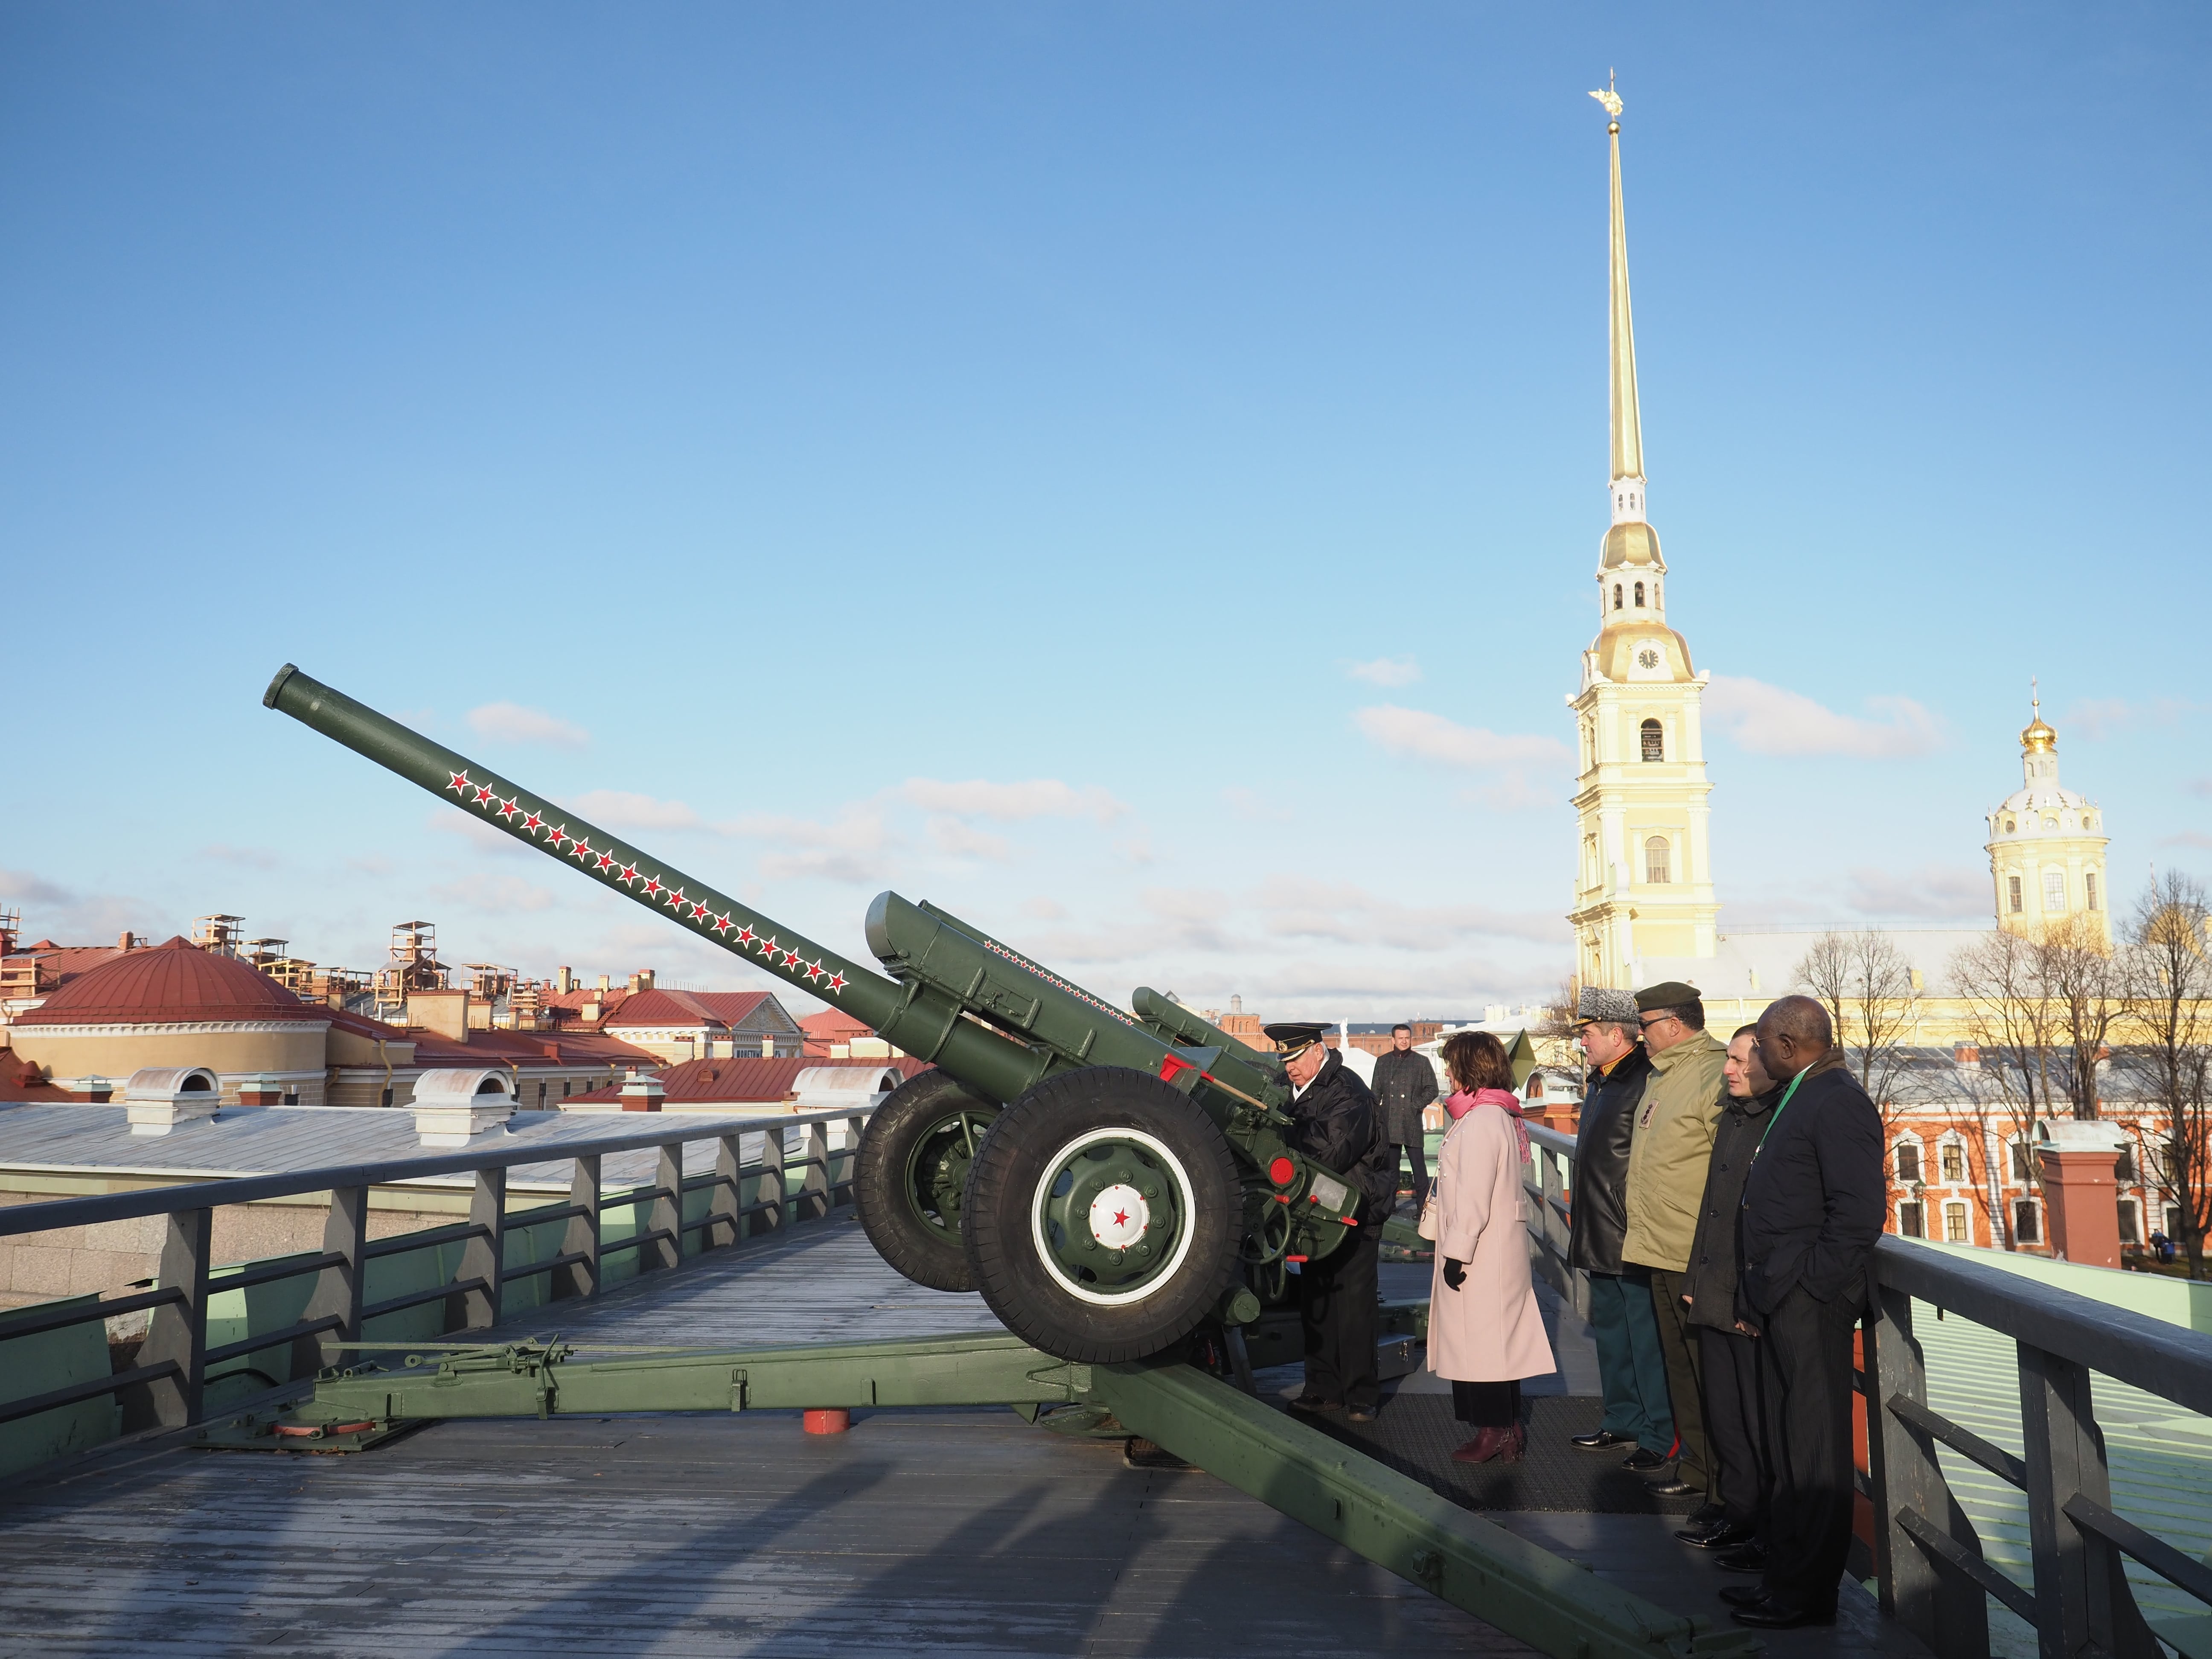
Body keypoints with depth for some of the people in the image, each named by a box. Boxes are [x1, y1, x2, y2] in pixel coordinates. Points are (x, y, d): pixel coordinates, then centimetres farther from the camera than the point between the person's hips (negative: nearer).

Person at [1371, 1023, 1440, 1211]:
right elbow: (1376, 1092, 16)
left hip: (1412, 1123, -3)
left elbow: (1432, 1090, 5)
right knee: (1390, 1165, 9)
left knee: (1418, 1165, -6)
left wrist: (1416, 1106, -7)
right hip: (1388, 1124, 3)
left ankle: (1423, 1206, -1)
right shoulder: (1383, 1062, 14)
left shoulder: (1422, 1062, 6)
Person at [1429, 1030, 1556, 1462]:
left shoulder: (1480, 1120, -17)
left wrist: (1458, 1251, -17)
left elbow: (1473, 1197, -21)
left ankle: (1494, 1432, 5)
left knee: (1480, 1340, -2)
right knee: (1498, 1339, 14)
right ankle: (1508, 1430, 20)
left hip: (1481, 1254, -10)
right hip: (1502, 1249, 10)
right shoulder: (1502, 1115, 14)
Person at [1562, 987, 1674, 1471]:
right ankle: (1623, 1421, 30)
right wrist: (1579, 1209, 23)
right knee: (1609, 1331, 18)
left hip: (1633, 1237, -10)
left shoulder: (1646, 1082, -19)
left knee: (1646, 1339, -2)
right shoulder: (1598, 1081, 13)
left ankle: (1660, 1436, 8)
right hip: (1600, 1235, 10)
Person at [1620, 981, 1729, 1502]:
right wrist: (1639, 1229, 21)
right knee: (1680, 1366, 18)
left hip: (1699, 1260, -10)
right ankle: (1695, 1467, 30)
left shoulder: (1715, 1076, -17)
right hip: (1662, 1252, 10)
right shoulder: (1660, 1076, 14)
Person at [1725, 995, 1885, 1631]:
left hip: (1810, 1302, -10)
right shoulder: (1793, 1099, 16)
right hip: (1780, 1303, 10)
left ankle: (1807, 1593, 9)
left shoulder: (1839, 1102, -15)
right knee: (1784, 1447, 16)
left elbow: (1860, 1211, -22)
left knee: (1812, 1452, 0)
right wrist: (1756, 1293, 16)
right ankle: (1785, 1575, 27)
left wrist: (1810, 1286, -18)